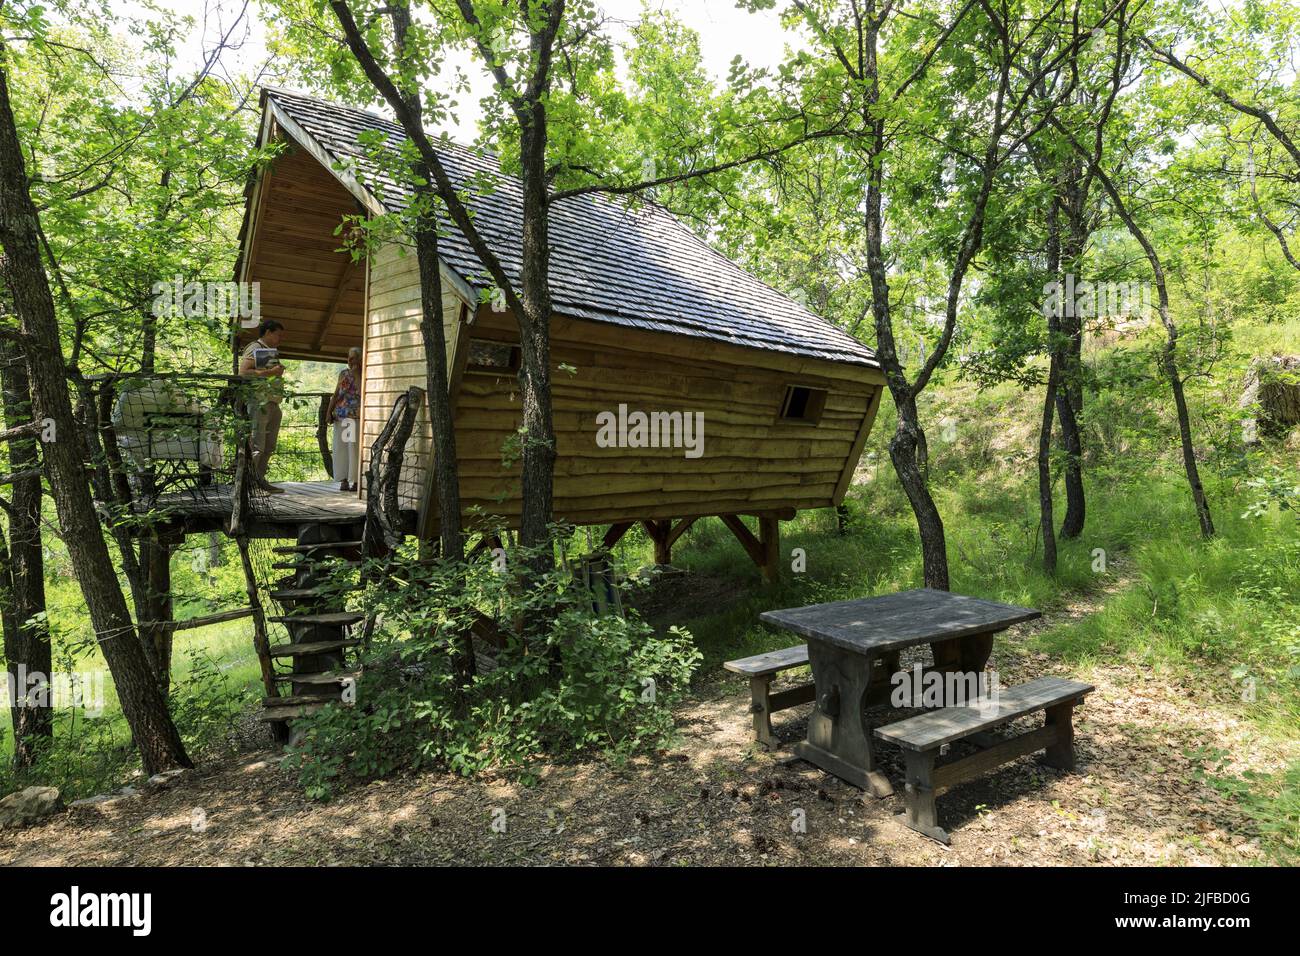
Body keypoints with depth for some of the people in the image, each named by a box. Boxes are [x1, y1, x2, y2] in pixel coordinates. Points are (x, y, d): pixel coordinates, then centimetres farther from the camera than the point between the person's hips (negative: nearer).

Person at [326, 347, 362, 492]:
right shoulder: (343, 373, 13)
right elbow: (336, 394, 12)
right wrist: (329, 411, 4)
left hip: (357, 416, -5)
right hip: (341, 415, 5)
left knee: (355, 448, -6)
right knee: (341, 447, 3)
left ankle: (355, 481, 0)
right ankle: (344, 480, 8)